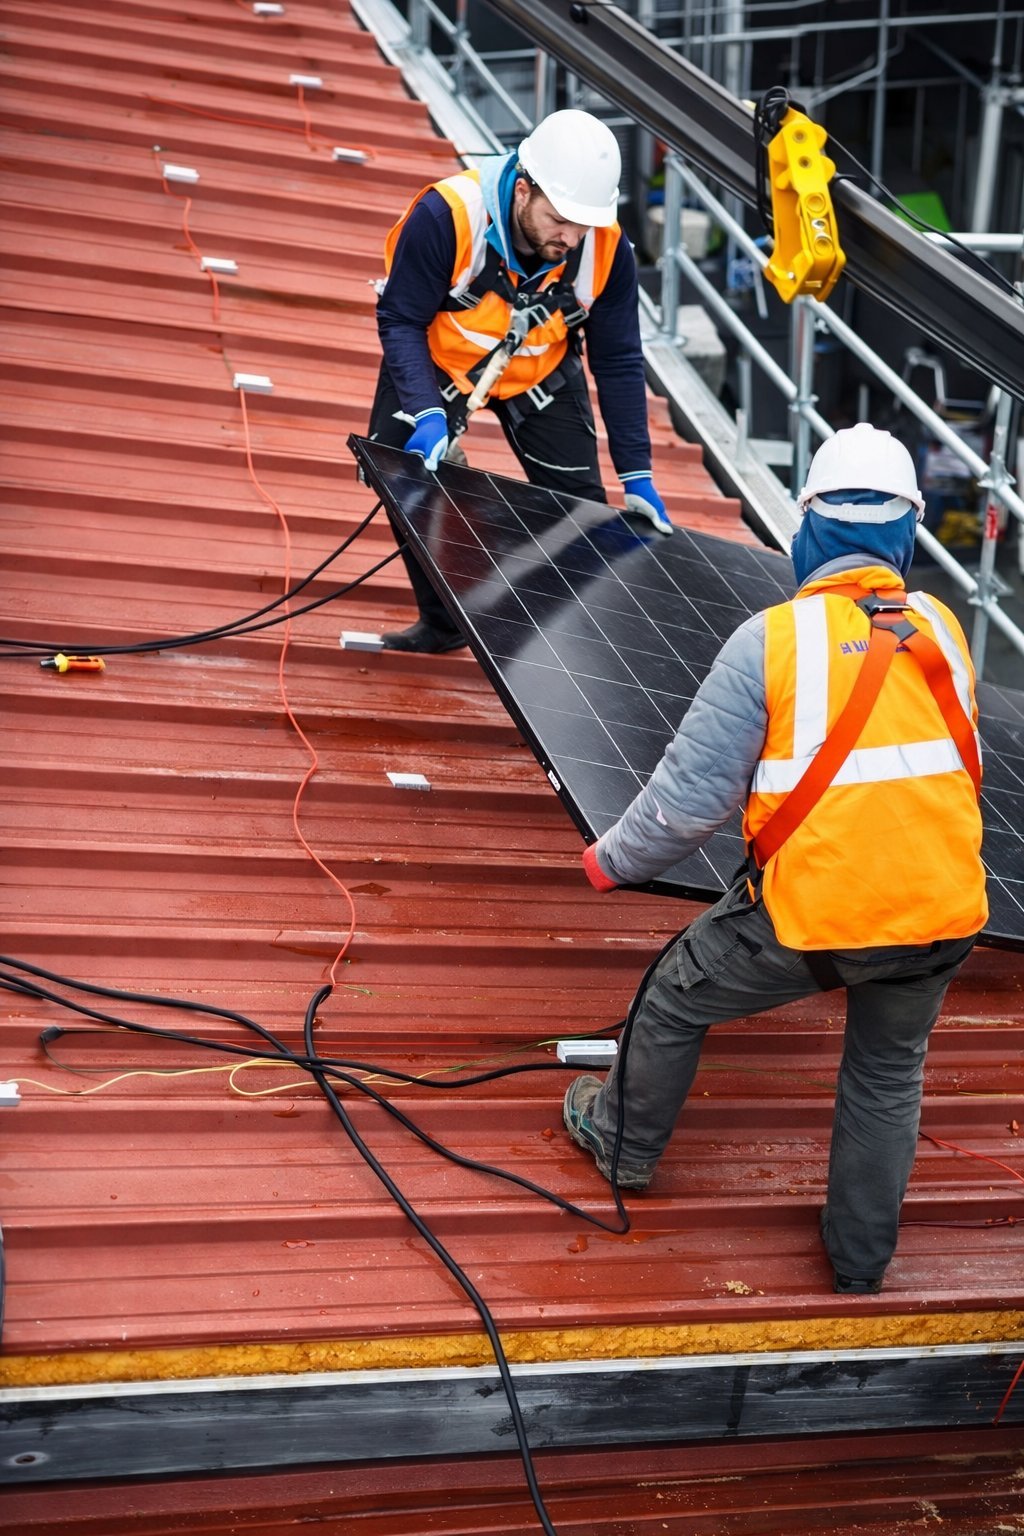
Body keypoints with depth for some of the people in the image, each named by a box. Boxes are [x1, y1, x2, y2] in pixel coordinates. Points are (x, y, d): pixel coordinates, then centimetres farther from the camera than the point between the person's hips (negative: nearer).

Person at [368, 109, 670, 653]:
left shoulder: (607, 248, -26)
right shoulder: (446, 215, -35)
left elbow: (618, 362, -15)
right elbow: (400, 321, -25)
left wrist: (637, 475, -15)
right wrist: (427, 413, -39)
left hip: (540, 370, 2)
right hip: (437, 360, -1)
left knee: (580, 500, -3)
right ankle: (441, 621, 8)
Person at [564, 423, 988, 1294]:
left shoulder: (772, 638, -11)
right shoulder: (942, 631, 3)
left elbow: (692, 794, -10)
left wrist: (613, 862, 6)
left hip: (812, 913, -4)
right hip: (941, 914, 4)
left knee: (674, 1000, 22)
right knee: (889, 1077, 26)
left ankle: (625, 1142, 43)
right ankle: (862, 1260, 39)